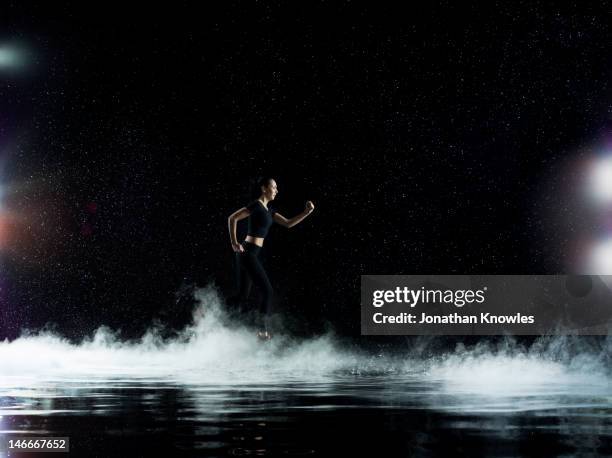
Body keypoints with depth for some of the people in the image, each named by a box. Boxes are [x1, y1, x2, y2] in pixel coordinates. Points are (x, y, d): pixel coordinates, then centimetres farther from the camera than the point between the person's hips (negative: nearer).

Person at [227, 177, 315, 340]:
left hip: (248, 254, 10)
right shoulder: (256, 205, -10)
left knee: (242, 296, 13)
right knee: (268, 291, -9)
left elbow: (288, 223, 18)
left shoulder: (268, 210, 18)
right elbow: (232, 218, -14)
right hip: (248, 252, -10)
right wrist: (234, 243, -16)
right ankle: (264, 329, -6)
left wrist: (307, 212, 9)